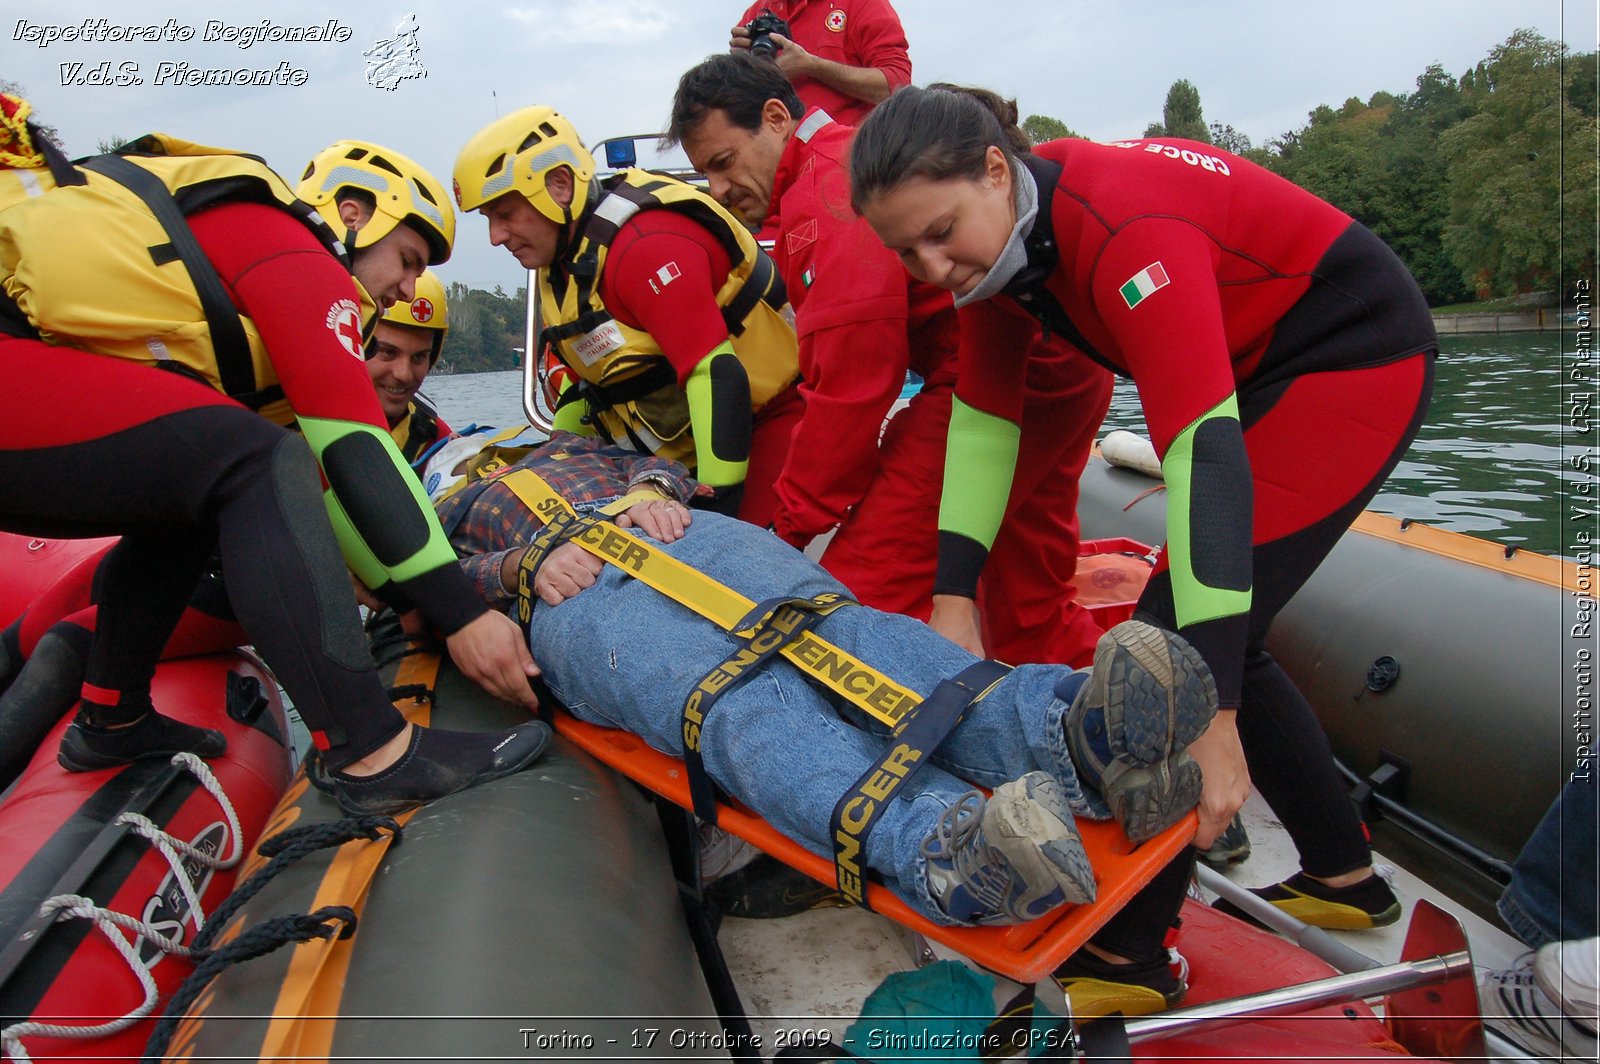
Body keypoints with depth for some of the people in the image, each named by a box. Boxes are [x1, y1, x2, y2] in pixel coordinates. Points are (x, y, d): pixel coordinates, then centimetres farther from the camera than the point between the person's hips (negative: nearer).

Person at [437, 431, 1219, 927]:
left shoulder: (561, 448, 44)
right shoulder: (432, 512, 40)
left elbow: (665, 467, 28)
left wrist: (651, 488, 2)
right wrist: (525, 561, -2)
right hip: (579, 596, -2)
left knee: (841, 631, -30)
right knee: (738, 699, -35)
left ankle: (1074, 729, -56)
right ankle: (944, 844, -63)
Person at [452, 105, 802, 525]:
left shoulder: (646, 246, -22)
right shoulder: (562, 262, 10)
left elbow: (717, 376, -27)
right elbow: (594, 378, 20)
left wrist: (721, 499, -27)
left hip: (764, 423, -9)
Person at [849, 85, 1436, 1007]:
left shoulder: (1124, 227, -33)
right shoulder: (998, 238, -7)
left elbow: (1205, 451, -39)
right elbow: (985, 418, -3)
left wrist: (1213, 720, -41)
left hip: (1358, 355, -9)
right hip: (1265, 367, 9)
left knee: (1183, 637, -16)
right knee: (1210, 640, 10)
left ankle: (1126, 952, -3)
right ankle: (1346, 879, 28)